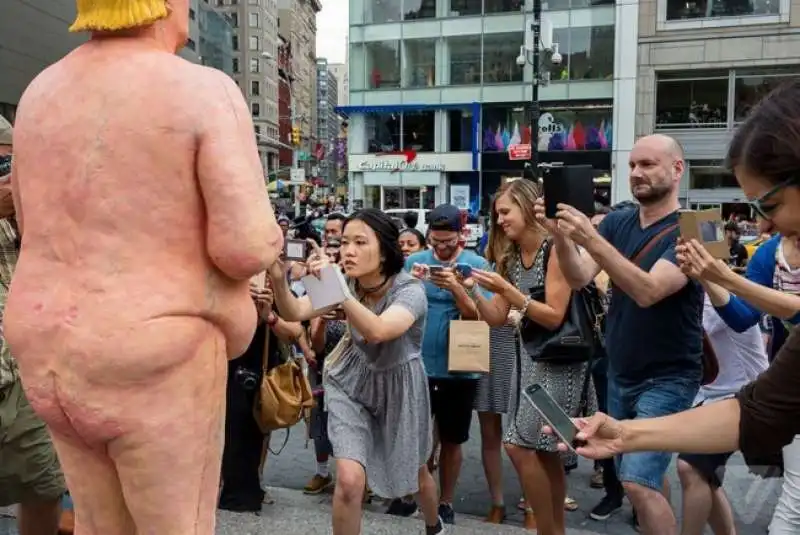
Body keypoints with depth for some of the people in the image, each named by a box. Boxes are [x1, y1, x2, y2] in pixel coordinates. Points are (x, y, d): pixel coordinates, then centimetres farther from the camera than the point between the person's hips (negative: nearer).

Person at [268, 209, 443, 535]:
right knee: (349, 480, -16)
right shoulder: (349, 284, -12)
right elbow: (295, 312, -24)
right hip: (351, 382, 2)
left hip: (399, 386, -2)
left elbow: (377, 331, -46)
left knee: (414, 470, 19)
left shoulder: (410, 290, -26)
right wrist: (278, 279, -44)